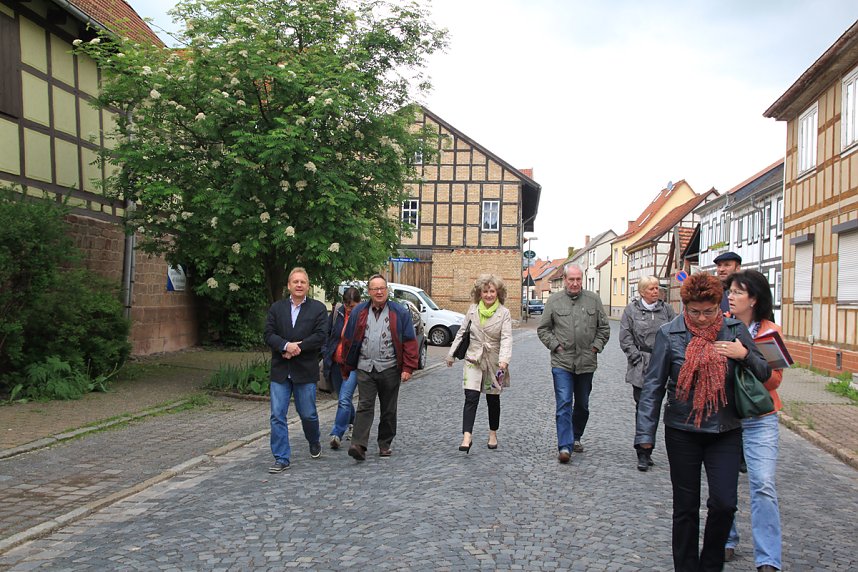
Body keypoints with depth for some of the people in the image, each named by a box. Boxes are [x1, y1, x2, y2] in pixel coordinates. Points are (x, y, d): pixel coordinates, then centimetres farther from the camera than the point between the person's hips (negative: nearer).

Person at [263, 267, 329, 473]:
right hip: (280, 371, 2)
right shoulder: (276, 308, 9)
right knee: (277, 415, -1)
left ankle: (314, 442, 38)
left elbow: (320, 336, -9)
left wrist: (296, 348, -15)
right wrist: (286, 345, -19)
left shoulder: (318, 308, 2)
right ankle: (281, 458, 8)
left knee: (308, 414, 9)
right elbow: (269, 334, -1)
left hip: (305, 371, -2)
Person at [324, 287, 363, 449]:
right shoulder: (337, 312, 0)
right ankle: (353, 423, 40)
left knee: (344, 399, -14)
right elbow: (327, 333, 11)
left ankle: (337, 433, -8)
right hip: (336, 363, 5)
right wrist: (327, 353, 4)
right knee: (343, 398, 18)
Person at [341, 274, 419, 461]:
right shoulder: (358, 312, 7)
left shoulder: (400, 313, 2)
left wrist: (407, 368, -8)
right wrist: (347, 367, 10)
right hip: (365, 368, 0)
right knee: (364, 406, -9)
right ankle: (359, 445, -14)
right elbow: (348, 340, 10)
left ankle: (385, 445, 22)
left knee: (388, 409, 9)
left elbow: (410, 342, -1)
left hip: (389, 369, 0)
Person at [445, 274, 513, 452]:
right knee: (471, 398, -11)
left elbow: (506, 338, -17)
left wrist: (504, 360, -32)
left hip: (494, 361, -1)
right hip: (473, 359, 1)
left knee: (493, 399, 13)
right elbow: (462, 332, 11)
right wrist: (451, 354, 13)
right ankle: (467, 436, -14)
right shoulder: (473, 309, 2)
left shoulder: (504, 313, -7)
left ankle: (493, 434, 31)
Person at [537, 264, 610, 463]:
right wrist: (555, 345, -5)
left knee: (582, 405, 16)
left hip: (586, 362, 3)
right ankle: (565, 446, -10)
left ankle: (576, 437, 34)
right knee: (564, 404, -10)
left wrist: (596, 346, 0)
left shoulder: (593, 300, 5)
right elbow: (543, 329, 6)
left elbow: (604, 327, 12)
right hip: (562, 363, -3)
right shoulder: (554, 301, 0)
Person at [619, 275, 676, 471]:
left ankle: (645, 452, 19)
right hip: (640, 367, -3)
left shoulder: (666, 309, 10)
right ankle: (643, 454, 1)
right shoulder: (632, 309, 3)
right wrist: (637, 357, -8)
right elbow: (625, 337, 0)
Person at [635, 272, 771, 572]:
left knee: (724, 502, -4)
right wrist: (646, 432, -7)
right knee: (686, 506, 9)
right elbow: (653, 386, -4)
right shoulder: (669, 334, -7)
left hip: (725, 431, 1)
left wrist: (745, 355, -16)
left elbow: (765, 373, 5)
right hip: (682, 432, -1)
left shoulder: (735, 330, -1)